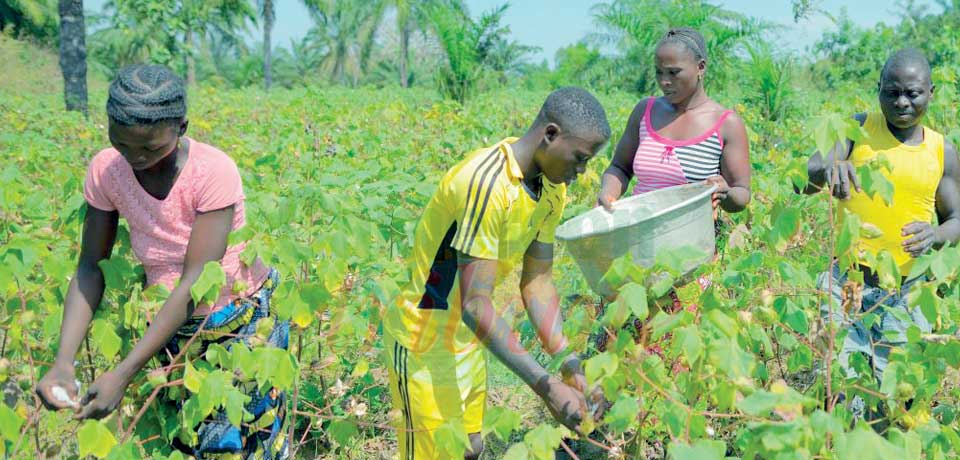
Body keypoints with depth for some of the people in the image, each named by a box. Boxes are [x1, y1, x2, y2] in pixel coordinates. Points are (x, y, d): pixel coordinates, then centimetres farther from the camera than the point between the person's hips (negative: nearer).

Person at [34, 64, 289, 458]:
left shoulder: (213, 173, -27)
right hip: (172, 327, 4)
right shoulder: (106, 170, -14)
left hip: (244, 323, -3)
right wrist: (63, 360, -25)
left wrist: (123, 374, -34)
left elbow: (194, 284, -29)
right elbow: (91, 266, -10)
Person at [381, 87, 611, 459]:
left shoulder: (553, 189, -2)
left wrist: (569, 365, -9)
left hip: (468, 336, 8)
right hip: (424, 340, -8)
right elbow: (475, 303, -33)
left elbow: (537, 282, 2)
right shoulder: (487, 182, -30)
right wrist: (545, 385, -35)